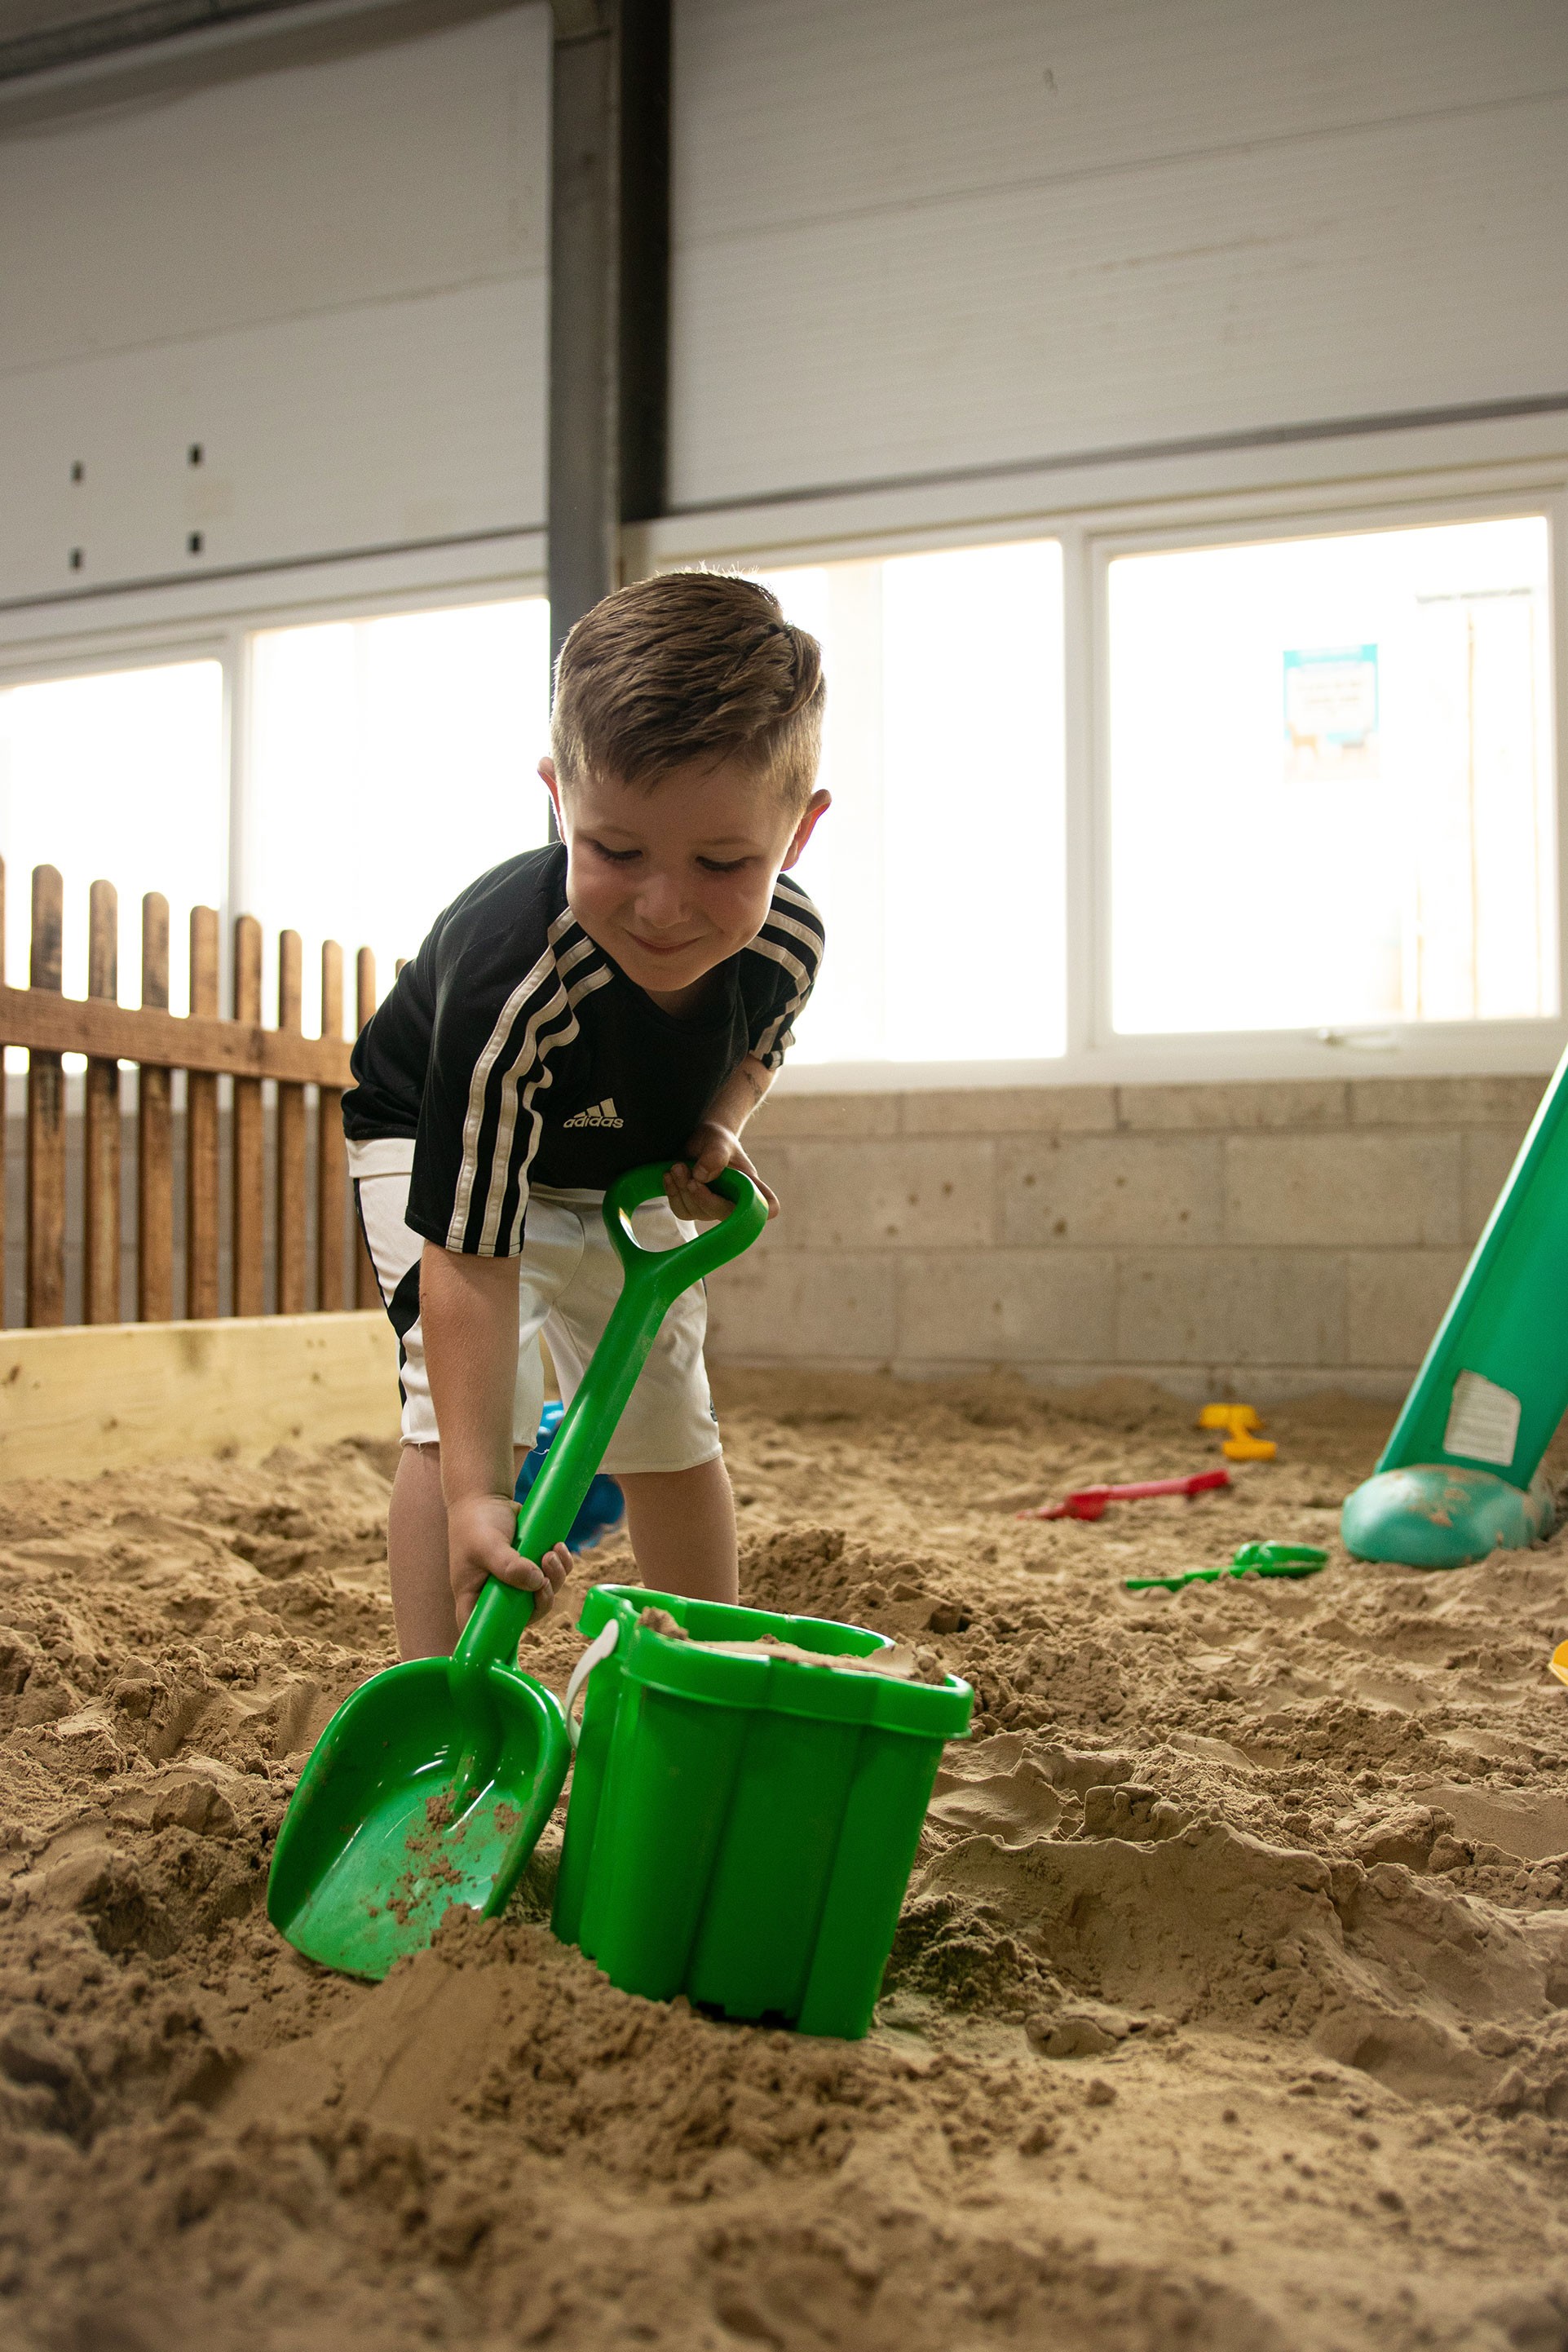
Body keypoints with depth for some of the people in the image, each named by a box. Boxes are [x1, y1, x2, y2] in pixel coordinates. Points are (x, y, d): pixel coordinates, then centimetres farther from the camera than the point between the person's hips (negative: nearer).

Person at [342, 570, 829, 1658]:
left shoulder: (788, 938, -29)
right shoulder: (510, 989, -45)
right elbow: (470, 1255, -43)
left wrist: (715, 1131, -22)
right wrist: (472, 1496, -47)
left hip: (625, 1169, 5)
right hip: (436, 1139, -4)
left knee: (674, 1425, 9)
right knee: (470, 1403, -23)